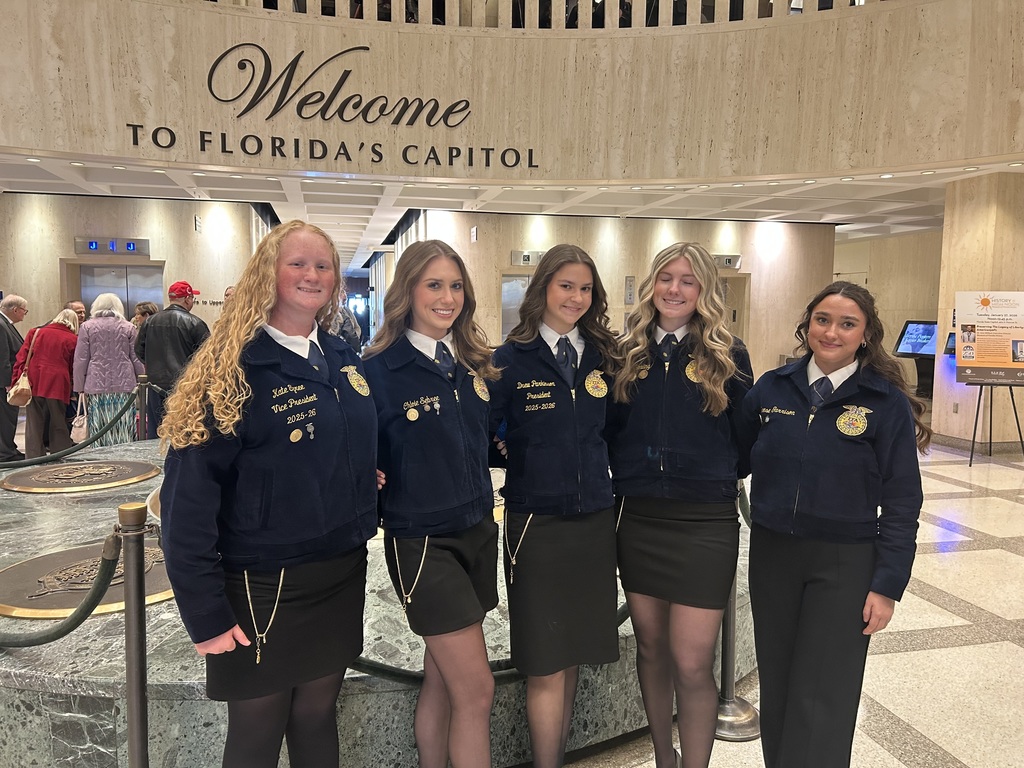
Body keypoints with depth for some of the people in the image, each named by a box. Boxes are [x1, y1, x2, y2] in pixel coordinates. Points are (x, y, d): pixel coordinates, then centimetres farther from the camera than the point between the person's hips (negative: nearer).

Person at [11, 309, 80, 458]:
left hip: (33, 384, 2)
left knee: (34, 426, 8)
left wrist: (16, 382, 4)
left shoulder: (35, 332, 10)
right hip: (58, 387, -2)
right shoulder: (73, 340, 1)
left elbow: (21, 358, 5)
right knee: (58, 427, 8)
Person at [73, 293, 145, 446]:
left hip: (96, 387, 0)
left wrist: (80, 388, 9)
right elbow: (137, 359, 7)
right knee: (124, 433, 0)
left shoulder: (87, 327, 6)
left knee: (99, 434, 1)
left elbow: (80, 360, 4)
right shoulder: (128, 327, 7)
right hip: (124, 386, 0)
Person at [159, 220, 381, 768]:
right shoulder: (234, 369, -14)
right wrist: (205, 613, -17)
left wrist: (360, 529, 7)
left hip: (342, 577, 5)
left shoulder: (345, 361, 5)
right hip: (265, 588, -5)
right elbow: (189, 494, -16)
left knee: (318, 719, 20)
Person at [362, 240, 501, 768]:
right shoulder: (380, 369, -12)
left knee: (441, 680, 16)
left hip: (478, 530, 6)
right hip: (421, 542, -5)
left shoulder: (473, 362, 6)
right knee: (476, 689, -2)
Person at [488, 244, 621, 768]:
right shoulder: (512, 359, -6)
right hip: (536, 523, -4)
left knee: (574, 656, 15)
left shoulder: (604, 357, 7)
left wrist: (610, 487, 9)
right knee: (546, 666, 2)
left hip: (595, 522, 4)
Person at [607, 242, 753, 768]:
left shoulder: (728, 355, -1)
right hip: (637, 518, 3)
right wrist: (627, 478, 2)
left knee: (692, 664, -2)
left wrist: (719, 477, 0)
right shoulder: (627, 352, 5)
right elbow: (610, 430, 10)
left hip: (704, 523, -3)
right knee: (651, 648, 16)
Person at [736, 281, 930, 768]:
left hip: (845, 564, -3)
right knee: (776, 688, 15)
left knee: (822, 701, 3)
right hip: (771, 554, 3)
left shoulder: (887, 403, -8)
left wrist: (887, 585, -9)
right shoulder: (772, 388, 0)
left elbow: (901, 503, -7)